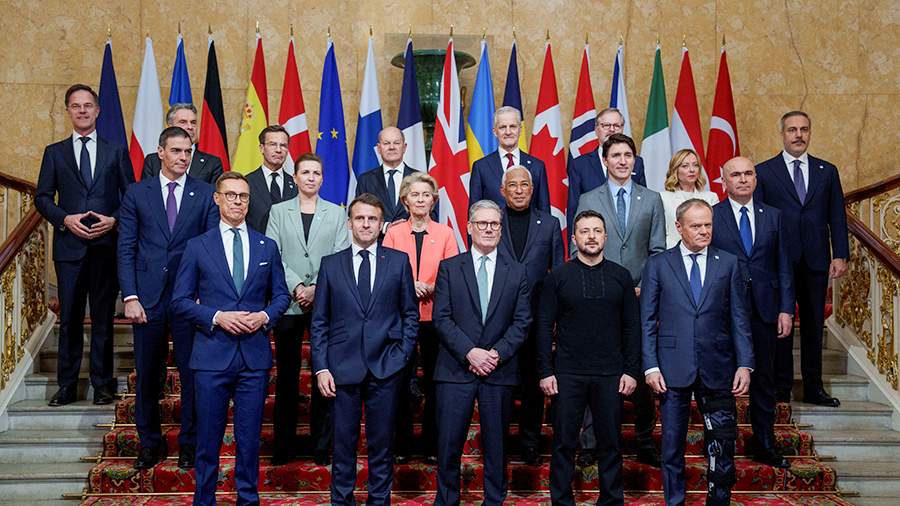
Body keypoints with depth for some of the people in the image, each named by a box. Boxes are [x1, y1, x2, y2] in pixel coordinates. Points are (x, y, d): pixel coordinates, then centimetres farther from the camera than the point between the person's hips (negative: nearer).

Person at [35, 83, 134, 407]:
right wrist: (65, 219, -10)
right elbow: (42, 197, 7)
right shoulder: (54, 153, 11)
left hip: (107, 244, 0)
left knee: (103, 316, 4)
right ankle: (67, 386, 11)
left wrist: (114, 220, -9)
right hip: (69, 245, 1)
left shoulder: (116, 152, 10)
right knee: (69, 317, 3)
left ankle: (102, 384, 12)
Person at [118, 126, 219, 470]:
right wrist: (130, 296, -5)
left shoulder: (206, 195, 4)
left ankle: (190, 444, 17)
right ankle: (150, 444, 24)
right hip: (148, 299, 1)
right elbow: (125, 249, 4)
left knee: (192, 374, 4)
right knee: (147, 375, 9)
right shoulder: (137, 194, 6)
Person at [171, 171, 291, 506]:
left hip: (255, 356, 2)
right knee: (208, 438, 5)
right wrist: (217, 317, -13)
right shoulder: (198, 247, 3)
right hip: (212, 354, -2)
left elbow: (281, 295, 14)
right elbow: (180, 301, 1)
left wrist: (265, 316, -6)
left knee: (249, 437, 8)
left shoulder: (267, 246, 10)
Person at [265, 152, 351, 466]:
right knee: (287, 376, 4)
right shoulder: (279, 212, 10)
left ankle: (321, 446, 9)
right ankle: (284, 446, 12)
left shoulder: (336, 214, 9)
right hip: (289, 304, 0)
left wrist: (316, 288, -12)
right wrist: (296, 286, -12)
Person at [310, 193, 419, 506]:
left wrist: (402, 354, -1)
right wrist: (321, 367, -2)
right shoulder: (331, 264, 6)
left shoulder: (398, 261, 6)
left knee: (382, 444, 7)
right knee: (343, 443, 5)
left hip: (385, 367, 0)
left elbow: (411, 314, 9)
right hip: (343, 366, 0)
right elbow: (319, 322, 6)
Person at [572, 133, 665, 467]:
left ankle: (645, 442, 16)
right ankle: (591, 443, 9)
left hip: (640, 298, 1)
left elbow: (658, 251, 6)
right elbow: (578, 251, 4)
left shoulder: (651, 200, 9)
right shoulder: (588, 200, 6)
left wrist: (644, 287, -6)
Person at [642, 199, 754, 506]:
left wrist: (745, 364, -1)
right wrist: (651, 366, -6)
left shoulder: (728, 264, 7)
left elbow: (739, 318, 6)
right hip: (673, 369, -1)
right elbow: (647, 321, 2)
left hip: (717, 368, 1)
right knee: (672, 444, 7)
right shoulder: (658, 265, 4)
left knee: (722, 444, 3)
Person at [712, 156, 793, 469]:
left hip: (764, 311, 3)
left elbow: (783, 267, 7)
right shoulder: (711, 216, -2)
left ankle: (765, 446, 22)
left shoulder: (772, 216, 8)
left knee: (764, 381, 11)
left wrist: (786, 309, 0)